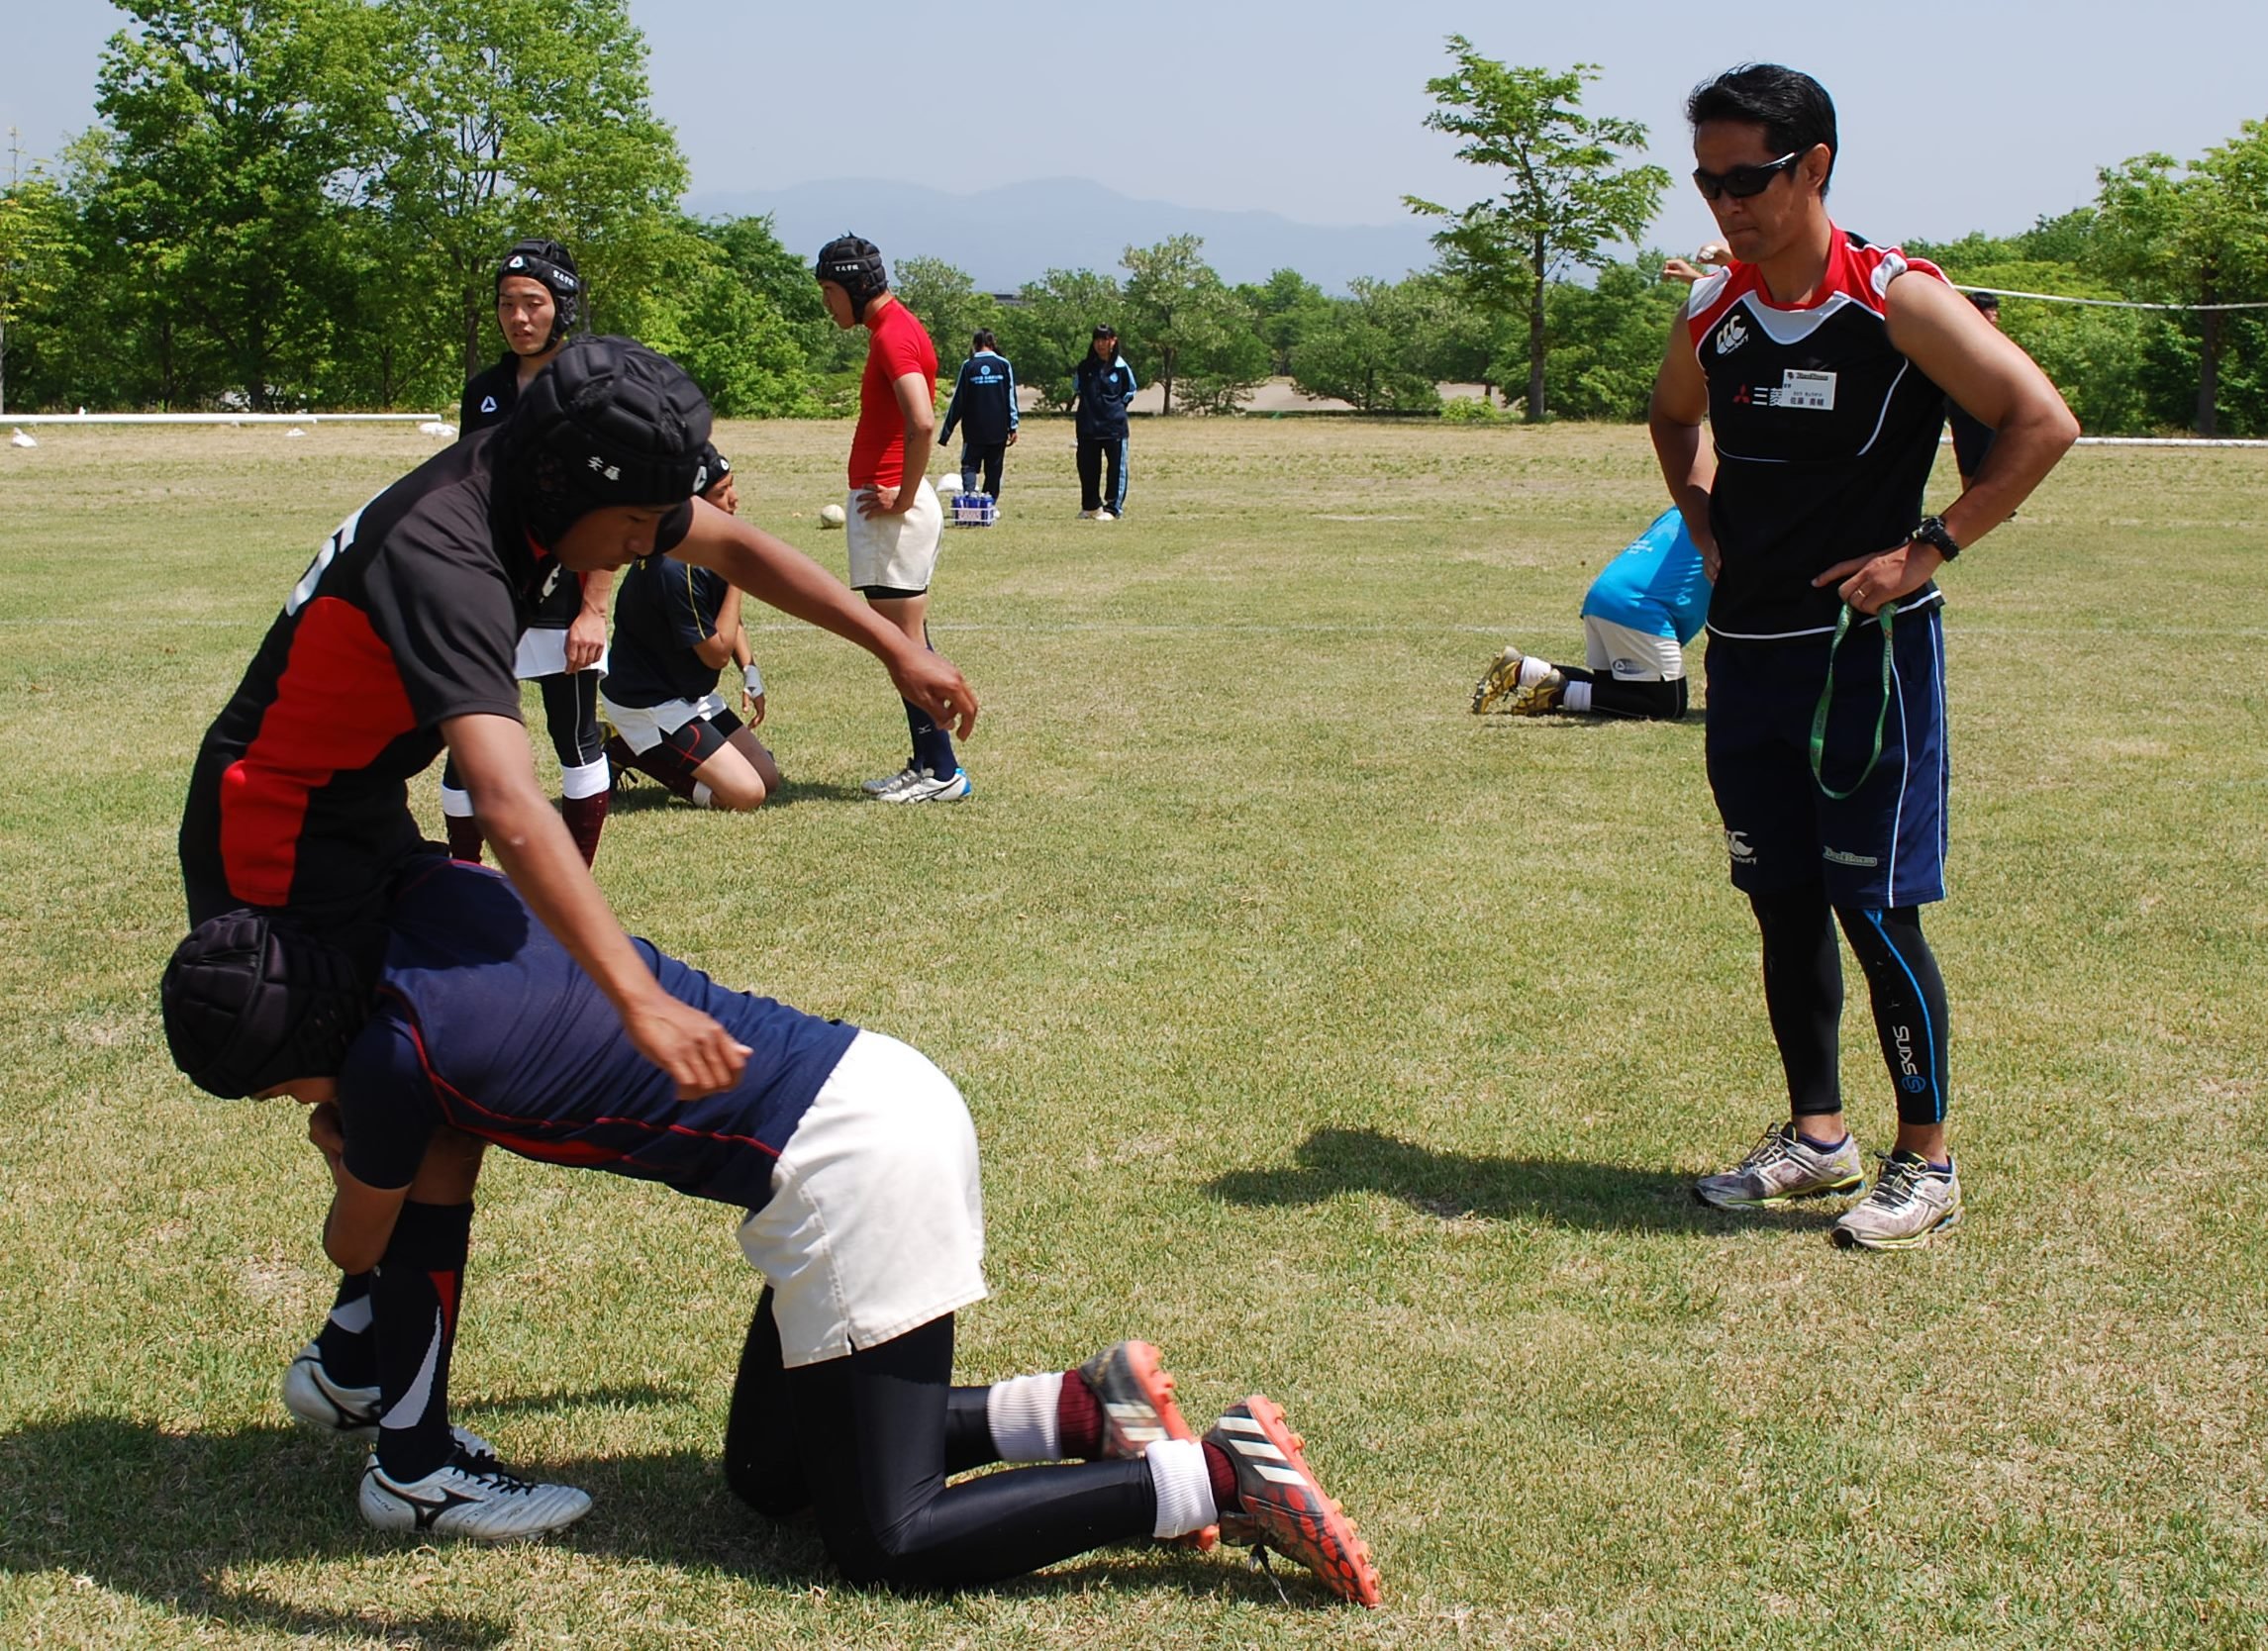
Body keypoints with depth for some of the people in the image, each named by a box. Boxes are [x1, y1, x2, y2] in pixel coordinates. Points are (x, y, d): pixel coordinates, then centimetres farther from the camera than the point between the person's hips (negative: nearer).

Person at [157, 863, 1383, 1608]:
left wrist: (344, 1160, 30)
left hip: (849, 1170, -9)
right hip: (883, 1092, 9)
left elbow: (357, 1247, 10)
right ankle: (1079, 1409, 13)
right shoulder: (438, 894, 6)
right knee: (767, 1473, 18)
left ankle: (1214, 1473, -4)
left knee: (885, 1541, 0)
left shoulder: (396, 1057, -14)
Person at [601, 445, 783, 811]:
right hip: (646, 702, -9)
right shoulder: (674, 568, -29)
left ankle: (639, 748, 13)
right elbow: (717, 653, -19)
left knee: (768, 778, 6)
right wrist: (737, 576, -21)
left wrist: (750, 672, 6)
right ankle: (632, 753, -1)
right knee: (745, 793, -17)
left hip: (692, 694, 9)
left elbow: (726, 618, 18)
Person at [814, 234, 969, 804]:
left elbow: (922, 423, -29)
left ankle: (942, 772, -3)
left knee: (905, 643, -7)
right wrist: (901, 496, 13)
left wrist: (903, 498, -21)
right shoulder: (894, 328, 17)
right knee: (905, 641, 12)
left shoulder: (893, 336, -15)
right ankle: (926, 766, 17)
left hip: (889, 511, -10)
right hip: (884, 505, 10)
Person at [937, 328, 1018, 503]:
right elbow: (1011, 398, -1)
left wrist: (946, 431, 4)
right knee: (993, 471, 10)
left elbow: (958, 401, -1)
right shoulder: (1003, 365, -1)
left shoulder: (968, 366, -3)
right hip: (998, 430, 1)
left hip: (974, 430, -1)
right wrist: (1013, 427, 4)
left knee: (969, 466, 4)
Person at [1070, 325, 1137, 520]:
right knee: (1087, 466, 8)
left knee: (1116, 467, -2)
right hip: (1088, 425, 3)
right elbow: (1077, 390, 20)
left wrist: (1117, 406, 3)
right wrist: (1076, 405, 7)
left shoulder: (1120, 367, 0)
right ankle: (1090, 506, 19)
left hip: (1114, 425, -3)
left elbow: (1129, 392, 12)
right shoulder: (1084, 367, 7)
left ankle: (1113, 508, 3)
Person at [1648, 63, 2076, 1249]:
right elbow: (1674, 418, 28)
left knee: (1875, 907, -4)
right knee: (1782, 905, 12)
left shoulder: (1899, 302, -12)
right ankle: (1816, 1135, 25)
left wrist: (1929, 548, -15)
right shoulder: (1712, 314, 6)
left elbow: (2043, 422, -13)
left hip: (1866, 650, -6)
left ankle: (1926, 1164, 9)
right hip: (1745, 649, 6)